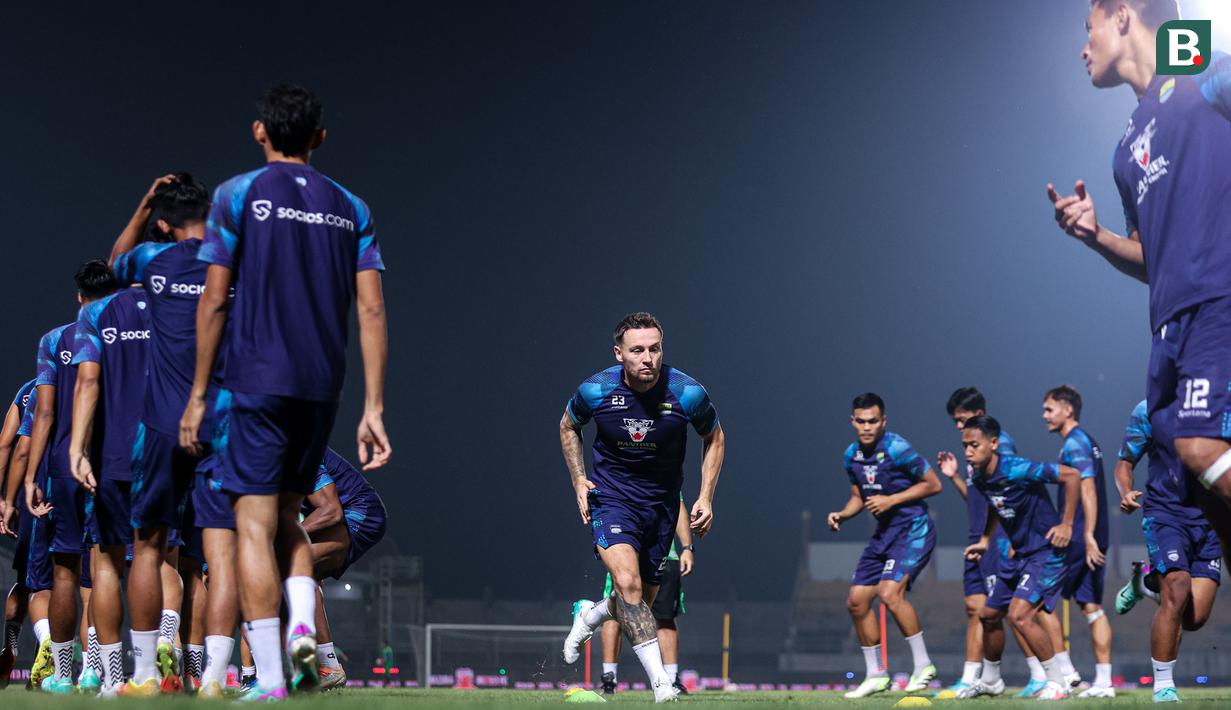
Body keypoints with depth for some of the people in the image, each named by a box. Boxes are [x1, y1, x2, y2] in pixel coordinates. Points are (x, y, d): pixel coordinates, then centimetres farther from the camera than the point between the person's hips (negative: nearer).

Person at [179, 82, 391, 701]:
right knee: (288, 519, 19)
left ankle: (271, 683, -8)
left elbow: (214, 300, -4)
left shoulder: (238, 195, 0)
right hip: (322, 387, 4)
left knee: (255, 527, -2)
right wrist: (373, 409, 5)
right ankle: (303, 626, -6)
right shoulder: (350, 208, 10)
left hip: (255, 379, -4)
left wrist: (197, 396, 1)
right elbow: (371, 310, 4)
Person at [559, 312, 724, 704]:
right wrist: (579, 481, 1)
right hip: (612, 497, -2)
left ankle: (589, 616, 45)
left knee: (641, 602, 10)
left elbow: (715, 439, 4)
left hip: (661, 503, 2)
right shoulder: (595, 390, -15)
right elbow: (568, 426, 9)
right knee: (627, 581, -26)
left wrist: (706, 498, -1)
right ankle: (661, 684, -25)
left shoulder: (688, 392, -16)